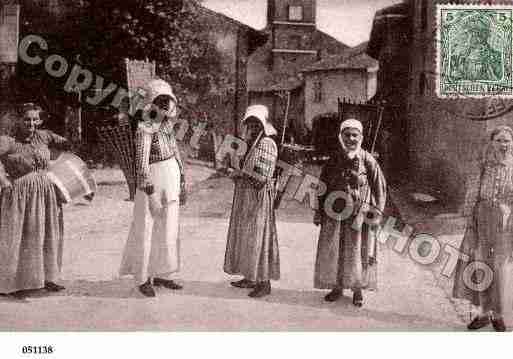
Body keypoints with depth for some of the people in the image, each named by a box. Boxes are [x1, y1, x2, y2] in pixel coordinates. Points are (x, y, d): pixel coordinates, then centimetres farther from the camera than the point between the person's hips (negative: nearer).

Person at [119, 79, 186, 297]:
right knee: (146, 231, 1)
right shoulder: (145, 128, -15)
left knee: (168, 230, 14)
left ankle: (160, 274, 27)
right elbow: (141, 163, -18)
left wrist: (182, 184, 16)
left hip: (171, 182, 8)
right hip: (153, 183, -8)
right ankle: (143, 279, 13)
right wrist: (151, 194, -20)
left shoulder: (168, 124, 9)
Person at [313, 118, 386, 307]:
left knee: (358, 252, 4)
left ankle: (358, 290, 19)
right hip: (335, 214, 3)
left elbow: (380, 187, 0)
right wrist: (319, 211, 8)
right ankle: (337, 287, 21)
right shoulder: (333, 160, 5)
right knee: (332, 250, 6)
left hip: (359, 214, -3)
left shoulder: (368, 161, -3)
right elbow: (322, 187, 12)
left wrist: (376, 213, -5)